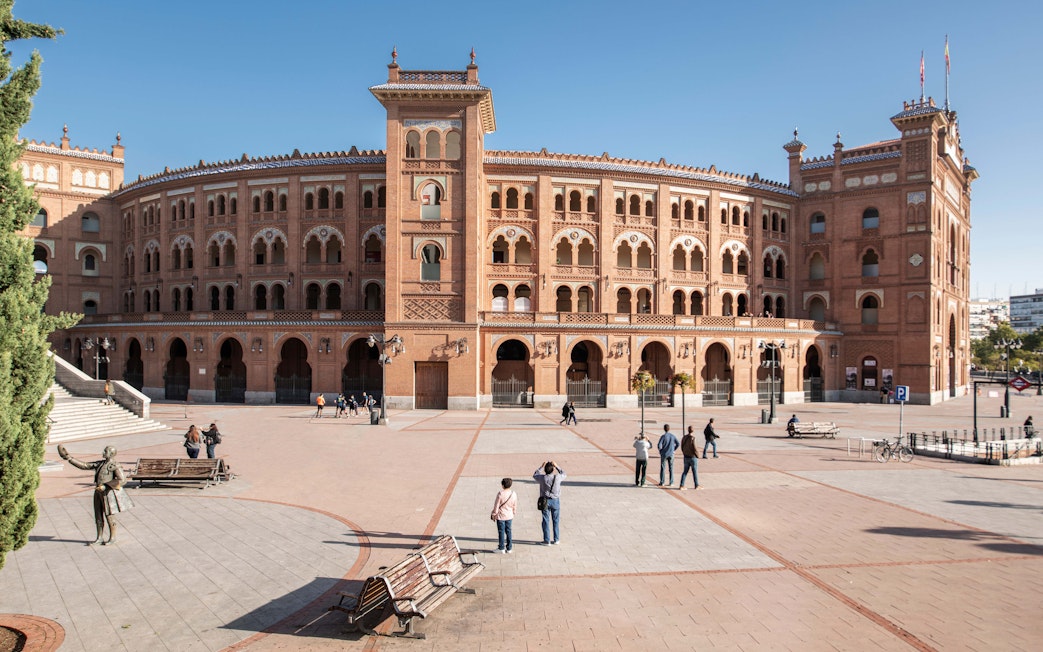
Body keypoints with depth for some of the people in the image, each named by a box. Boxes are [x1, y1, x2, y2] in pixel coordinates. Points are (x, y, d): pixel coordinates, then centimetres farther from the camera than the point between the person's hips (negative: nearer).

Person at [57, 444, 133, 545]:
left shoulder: (115, 466, -13)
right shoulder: (100, 464, 11)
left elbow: (122, 480, -20)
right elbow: (84, 465, 14)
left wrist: (105, 486, -21)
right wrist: (69, 459, 9)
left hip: (109, 493, -8)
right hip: (99, 493, 8)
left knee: (109, 516, 1)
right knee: (99, 516, 12)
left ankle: (112, 538, 14)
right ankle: (99, 538, 23)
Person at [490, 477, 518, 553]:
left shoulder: (500, 494, -20)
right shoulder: (514, 494, -6)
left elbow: (496, 506, -13)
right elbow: (515, 506, 5)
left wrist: (493, 514, -1)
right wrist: (513, 514, 20)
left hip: (501, 516, -4)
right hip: (509, 516, 4)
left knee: (501, 531, 6)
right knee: (508, 531, 14)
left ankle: (501, 548, 13)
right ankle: (509, 548, 19)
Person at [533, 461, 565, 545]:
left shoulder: (542, 478, -15)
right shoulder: (557, 477, -14)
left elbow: (535, 475, 8)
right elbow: (563, 474, 10)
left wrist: (542, 467, 12)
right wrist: (556, 466, 13)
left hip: (545, 501, -1)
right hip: (555, 501, 1)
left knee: (546, 521, 7)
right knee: (556, 521, 14)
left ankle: (547, 540, 12)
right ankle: (556, 539, 21)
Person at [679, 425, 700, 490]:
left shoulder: (684, 437, 1)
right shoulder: (692, 438, -20)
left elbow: (682, 447, 7)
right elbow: (694, 448, -20)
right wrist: (697, 455, -5)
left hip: (686, 457, 6)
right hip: (693, 457, -6)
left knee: (685, 471, 11)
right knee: (695, 472, 9)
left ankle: (681, 486, 6)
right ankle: (696, 486, 20)